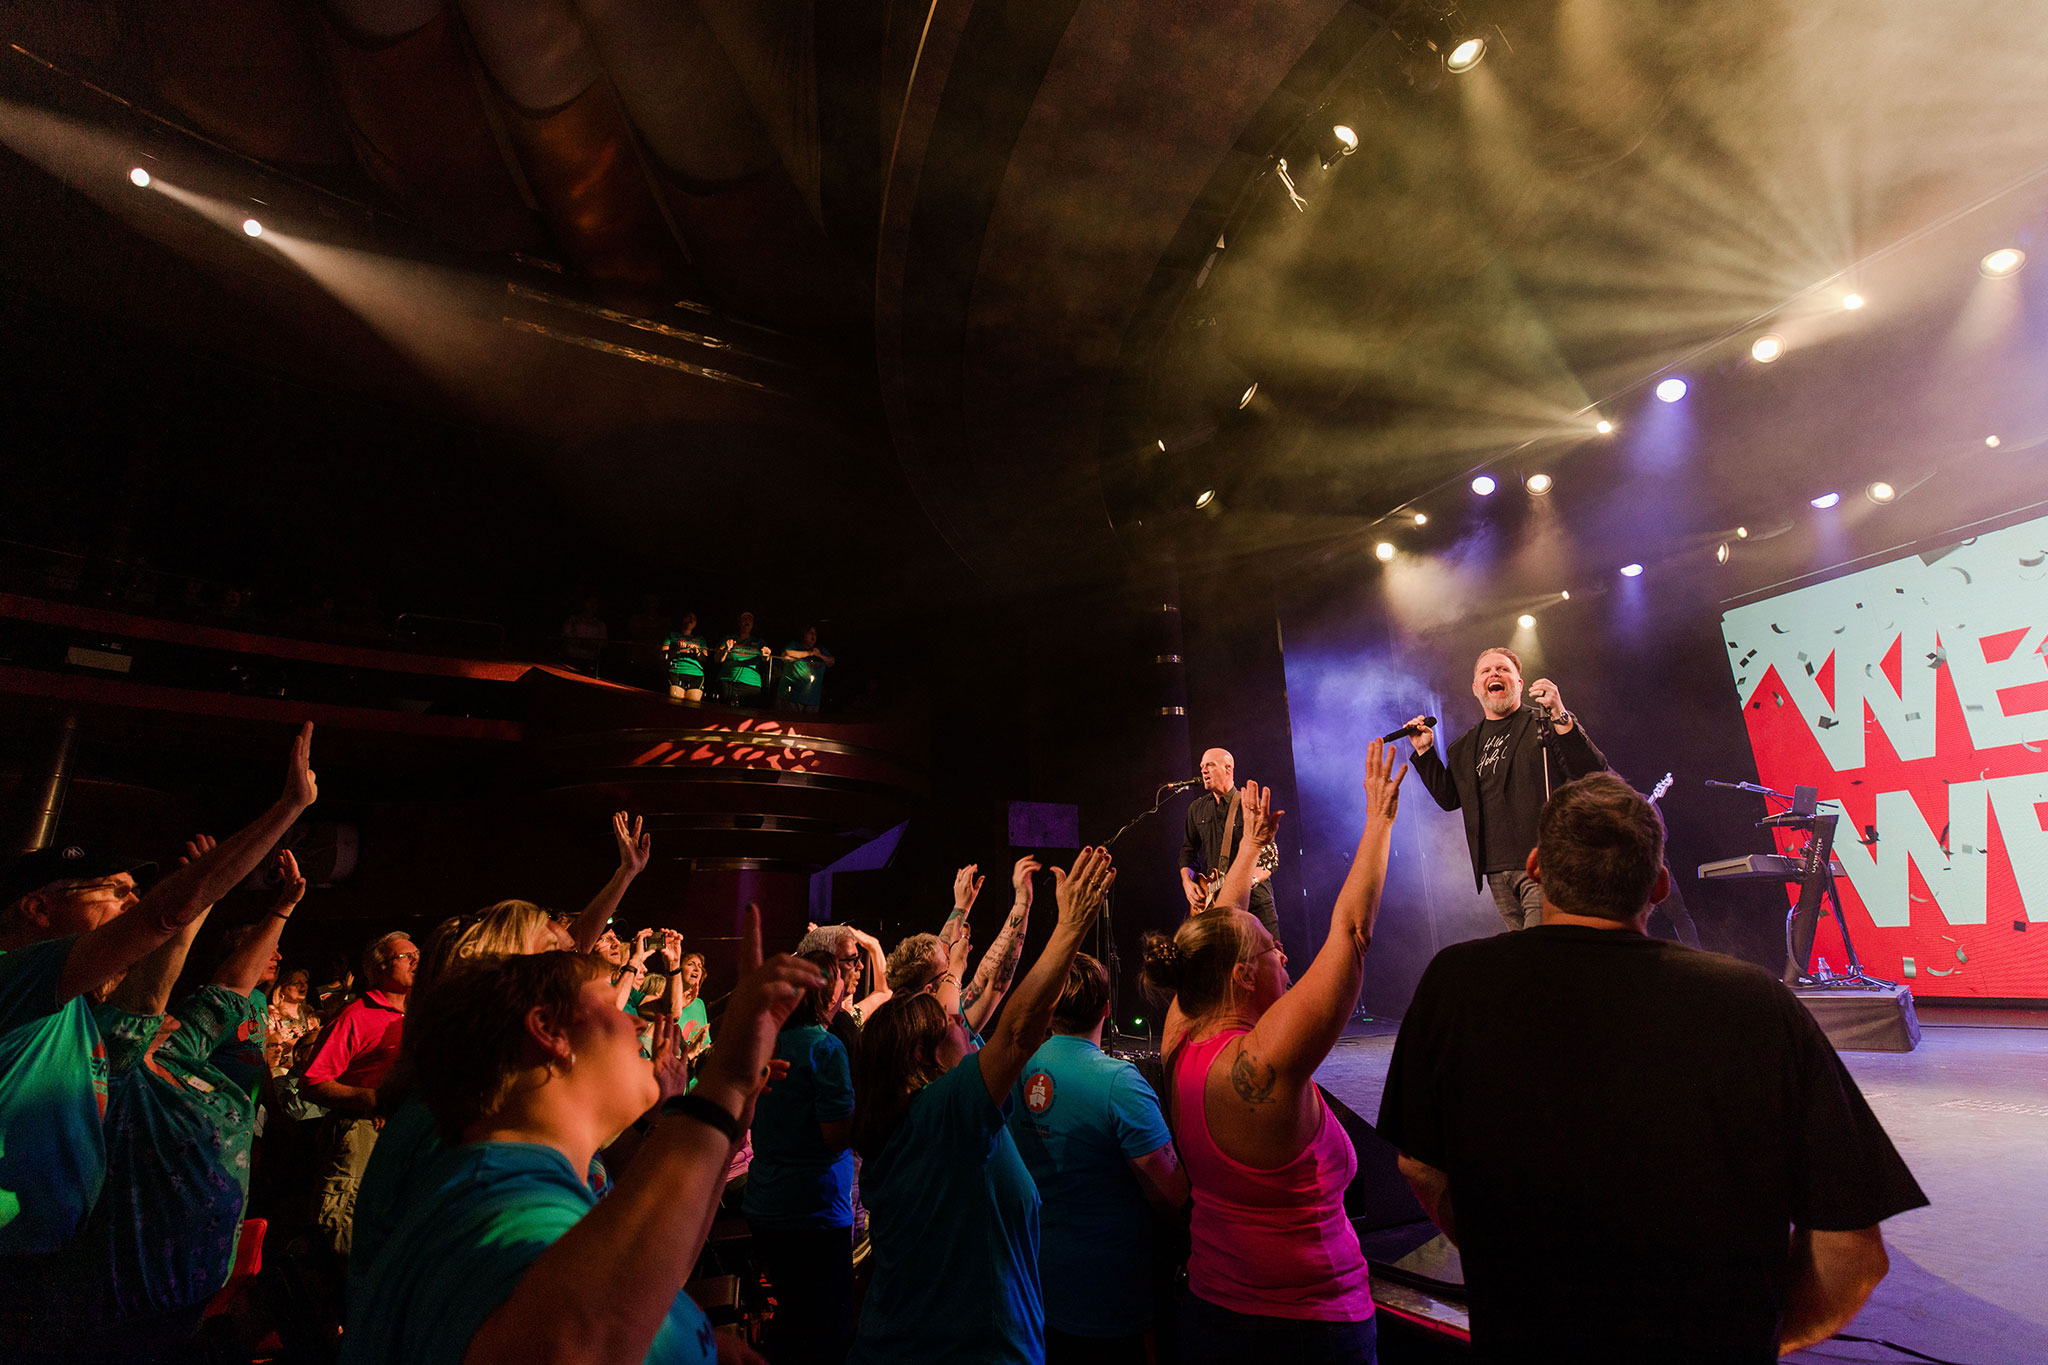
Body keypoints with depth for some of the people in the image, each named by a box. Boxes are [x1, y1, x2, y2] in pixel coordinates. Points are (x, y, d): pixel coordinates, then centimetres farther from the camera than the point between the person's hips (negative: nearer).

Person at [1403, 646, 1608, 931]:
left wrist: (1560, 716, -21)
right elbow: (1449, 798, 19)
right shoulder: (1464, 747, 18)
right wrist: (1425, 751, 11)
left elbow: (1594, 775, -9)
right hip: (1497, 873, 6)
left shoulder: (1545, 723, 3)